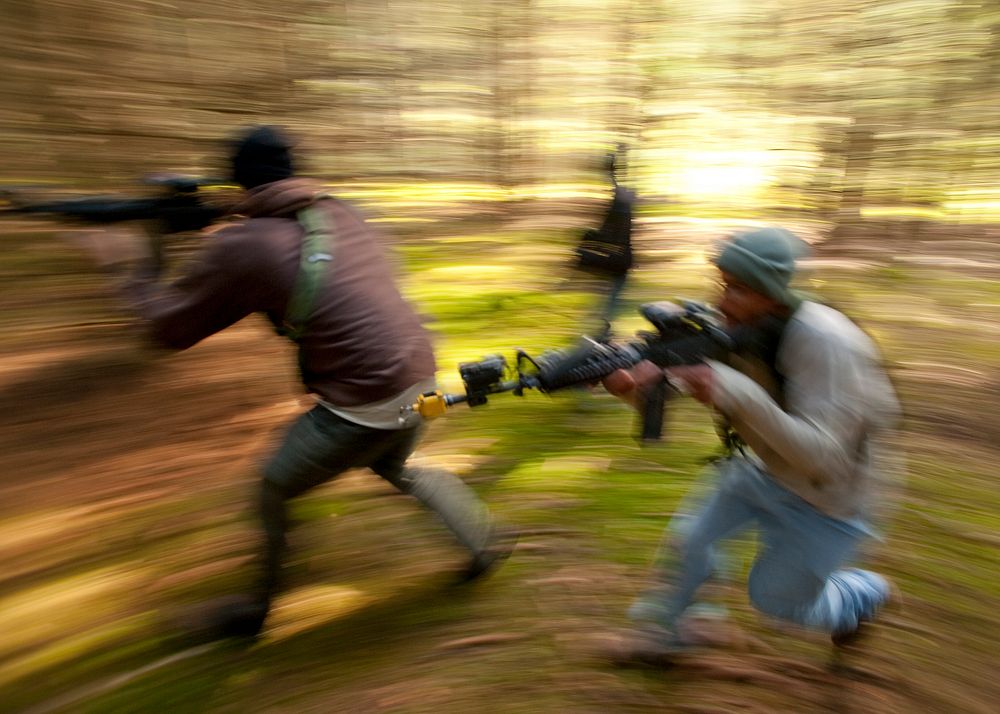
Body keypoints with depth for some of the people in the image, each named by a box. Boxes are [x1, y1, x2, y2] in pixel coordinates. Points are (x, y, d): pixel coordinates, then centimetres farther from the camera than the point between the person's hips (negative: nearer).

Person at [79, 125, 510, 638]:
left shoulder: (243, 245, -8)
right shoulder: (342, 214, 9)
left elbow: (170, 329, 3)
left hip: (364, 407, -7)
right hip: (419, 381, 7)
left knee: (274, 491, 17)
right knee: (397, 470, 35)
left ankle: (257, 608, 38)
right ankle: (486, 543, 43)